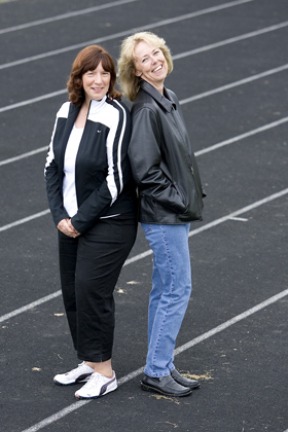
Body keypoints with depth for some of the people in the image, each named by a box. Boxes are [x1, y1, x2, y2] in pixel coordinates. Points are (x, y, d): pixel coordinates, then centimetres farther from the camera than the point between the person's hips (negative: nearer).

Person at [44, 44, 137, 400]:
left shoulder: (115, 117, -15)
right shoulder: (67, 113, 5)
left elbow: (116, 179, -17)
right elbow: (53, 166, 8)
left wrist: (81, 220, -14)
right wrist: (60, 216, -3)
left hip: (108, 223, -7)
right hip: (70, 222, 7)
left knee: (91, 290, -6)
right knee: (72, 291, 11)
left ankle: (104, 372, 7)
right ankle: (88, 362, 26)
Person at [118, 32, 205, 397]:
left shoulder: (167, 101, 10)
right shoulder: (146, 110, -19)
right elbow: (144, 168, -22)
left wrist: (191, 196, 10)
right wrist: (180, 201, -16)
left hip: (174, 213, 9)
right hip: (164, 215, -9)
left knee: (164, 290, 14)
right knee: (177, 289, -4)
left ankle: (160, 367, 23)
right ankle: (156, 371, 5)